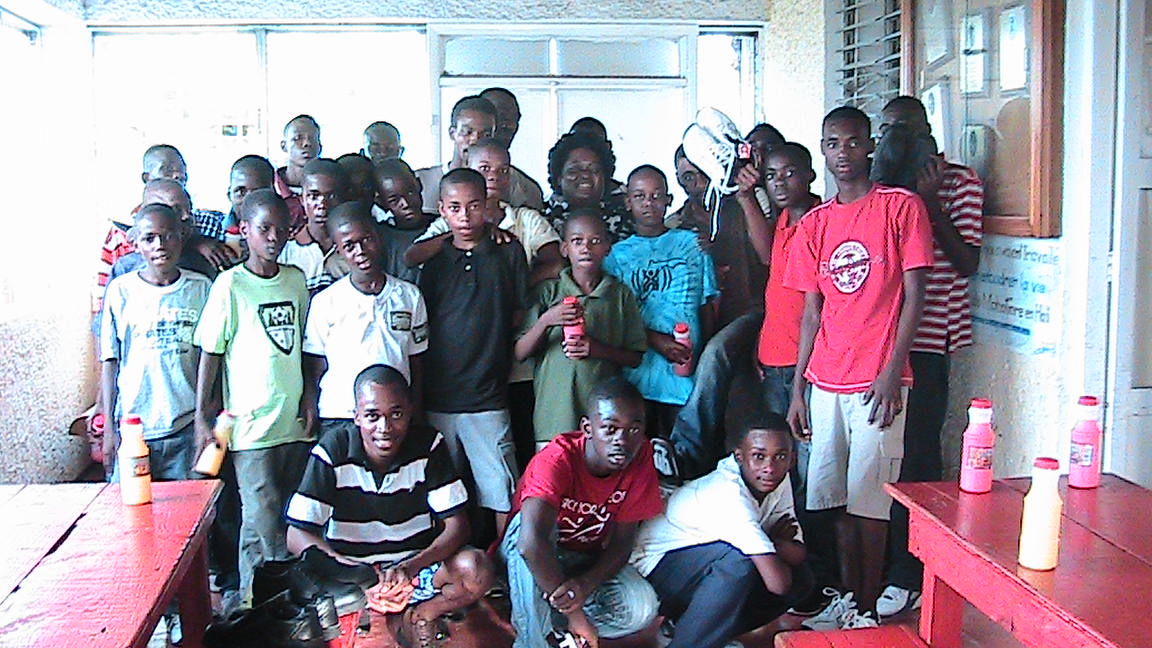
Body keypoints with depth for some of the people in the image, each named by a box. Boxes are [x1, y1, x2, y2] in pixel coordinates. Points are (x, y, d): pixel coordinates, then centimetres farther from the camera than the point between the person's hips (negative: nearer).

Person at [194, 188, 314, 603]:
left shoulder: (296, 279, 9)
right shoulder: (230, 284, -6)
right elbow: (210, 353, -5)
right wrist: (202, 418, -7)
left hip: (295, 423, 5)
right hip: (251, 426, -5)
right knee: (263, 527, -3)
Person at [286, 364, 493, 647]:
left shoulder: (428, 445, -11)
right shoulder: (332, 451, -15)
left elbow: (456, 525, -11)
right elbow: (297, 535, -18)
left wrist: (411, 567, -31)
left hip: (417, 563, 1)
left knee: (476, 569, -26)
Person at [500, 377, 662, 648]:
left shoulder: (641, 459, -16)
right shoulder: (556, 460, -31)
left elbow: (621, 541, -11)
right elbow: (531, 542, -45)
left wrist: (587, 583, -31)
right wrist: (575, 614, -39)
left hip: (591, 560, 3)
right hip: (541, 556, -3)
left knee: (642, 608, -25)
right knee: (529, 523, -38)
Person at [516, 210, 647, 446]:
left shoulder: (620, 294, 5)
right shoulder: (547, 292, 3)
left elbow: (636, 357, 5)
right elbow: (519, 353, 0)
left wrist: (597, 349, -12)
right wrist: (546, 321, -17)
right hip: (554, 413, 0)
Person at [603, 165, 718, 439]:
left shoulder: (691, 244, 12)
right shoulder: (617, 254, 11)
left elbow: (707, 307, 11)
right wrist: (656, 341, -11)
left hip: (686, 372, 0)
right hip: (637, 371, 0)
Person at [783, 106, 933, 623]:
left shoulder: (901, 207, -1)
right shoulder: (814, 224, 12)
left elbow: (914, 298, -4)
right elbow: (812, 312, 13)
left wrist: (891, 373, -12)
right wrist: (798, 390, 9)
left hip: (877, 382, -4)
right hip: (825, 382, 5)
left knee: (868, 502, -2)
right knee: (836, 499, 9)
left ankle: (868, 609, 11)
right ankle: (846, 599, 21)